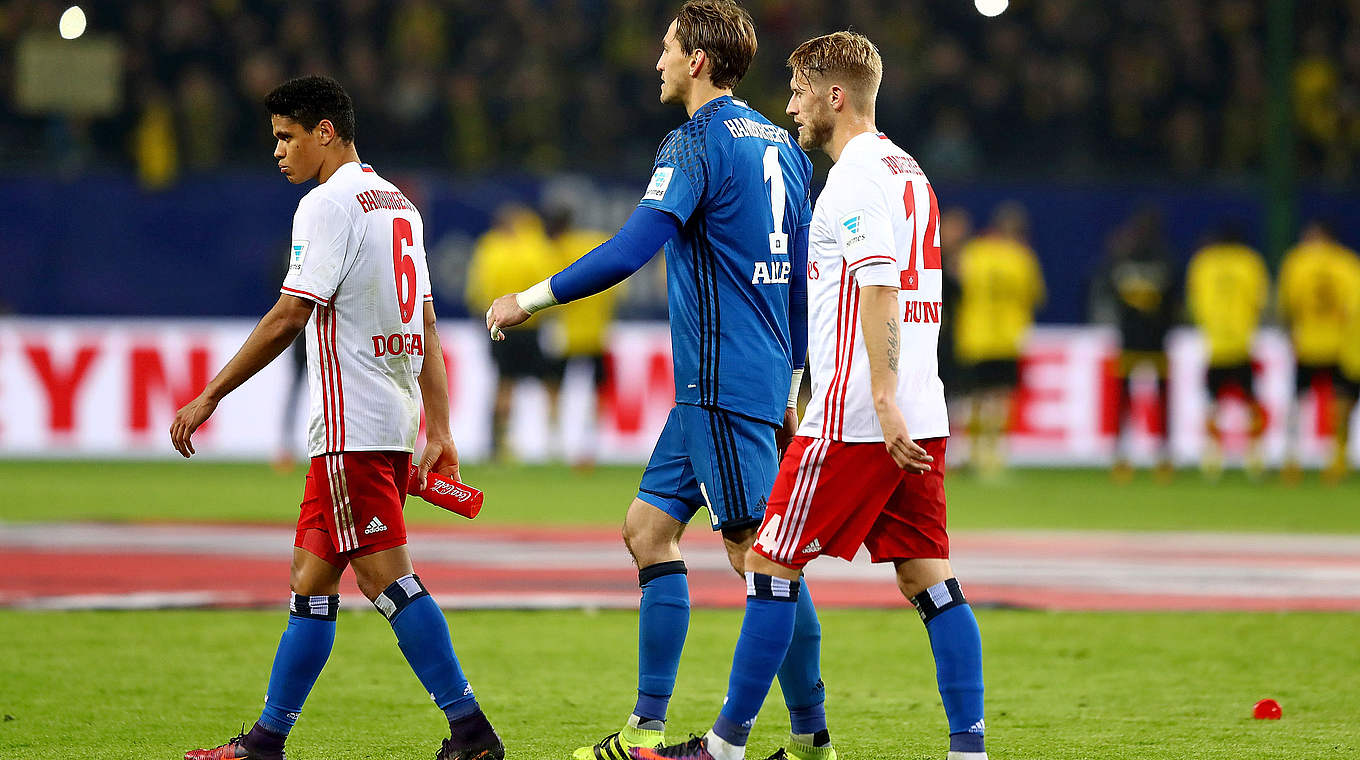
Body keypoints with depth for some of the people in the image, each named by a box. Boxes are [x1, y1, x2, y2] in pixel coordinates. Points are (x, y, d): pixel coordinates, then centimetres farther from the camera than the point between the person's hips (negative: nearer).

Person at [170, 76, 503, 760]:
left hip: (352, 426, -10)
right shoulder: (398, 203, 18)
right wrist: (439, 432, 16)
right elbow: (424, 326, 17)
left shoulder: (328, 204, -10)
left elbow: (288, 317, -16)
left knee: (385, 575, -9)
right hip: (395, 419, 10)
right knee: (311, 574, 11)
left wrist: (210, 396, -11)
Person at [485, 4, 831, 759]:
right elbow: (801, 277, 19)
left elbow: (628, 251, -21)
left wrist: (530, 299, -12)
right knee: (649, 527, 11)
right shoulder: (779, 144, 15)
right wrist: (789, 389, 24)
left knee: (756, 550, -7)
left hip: (724, 384, -9)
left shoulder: (697, 143, -12)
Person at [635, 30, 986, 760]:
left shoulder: (857, 175, -10)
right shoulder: (907, 172, 19)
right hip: (919, 417, 9)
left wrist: (883, 402, -26)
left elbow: (878, 289, -20)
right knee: (927, 576, 5)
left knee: (772, 564, -1)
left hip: (856, 418, -9)